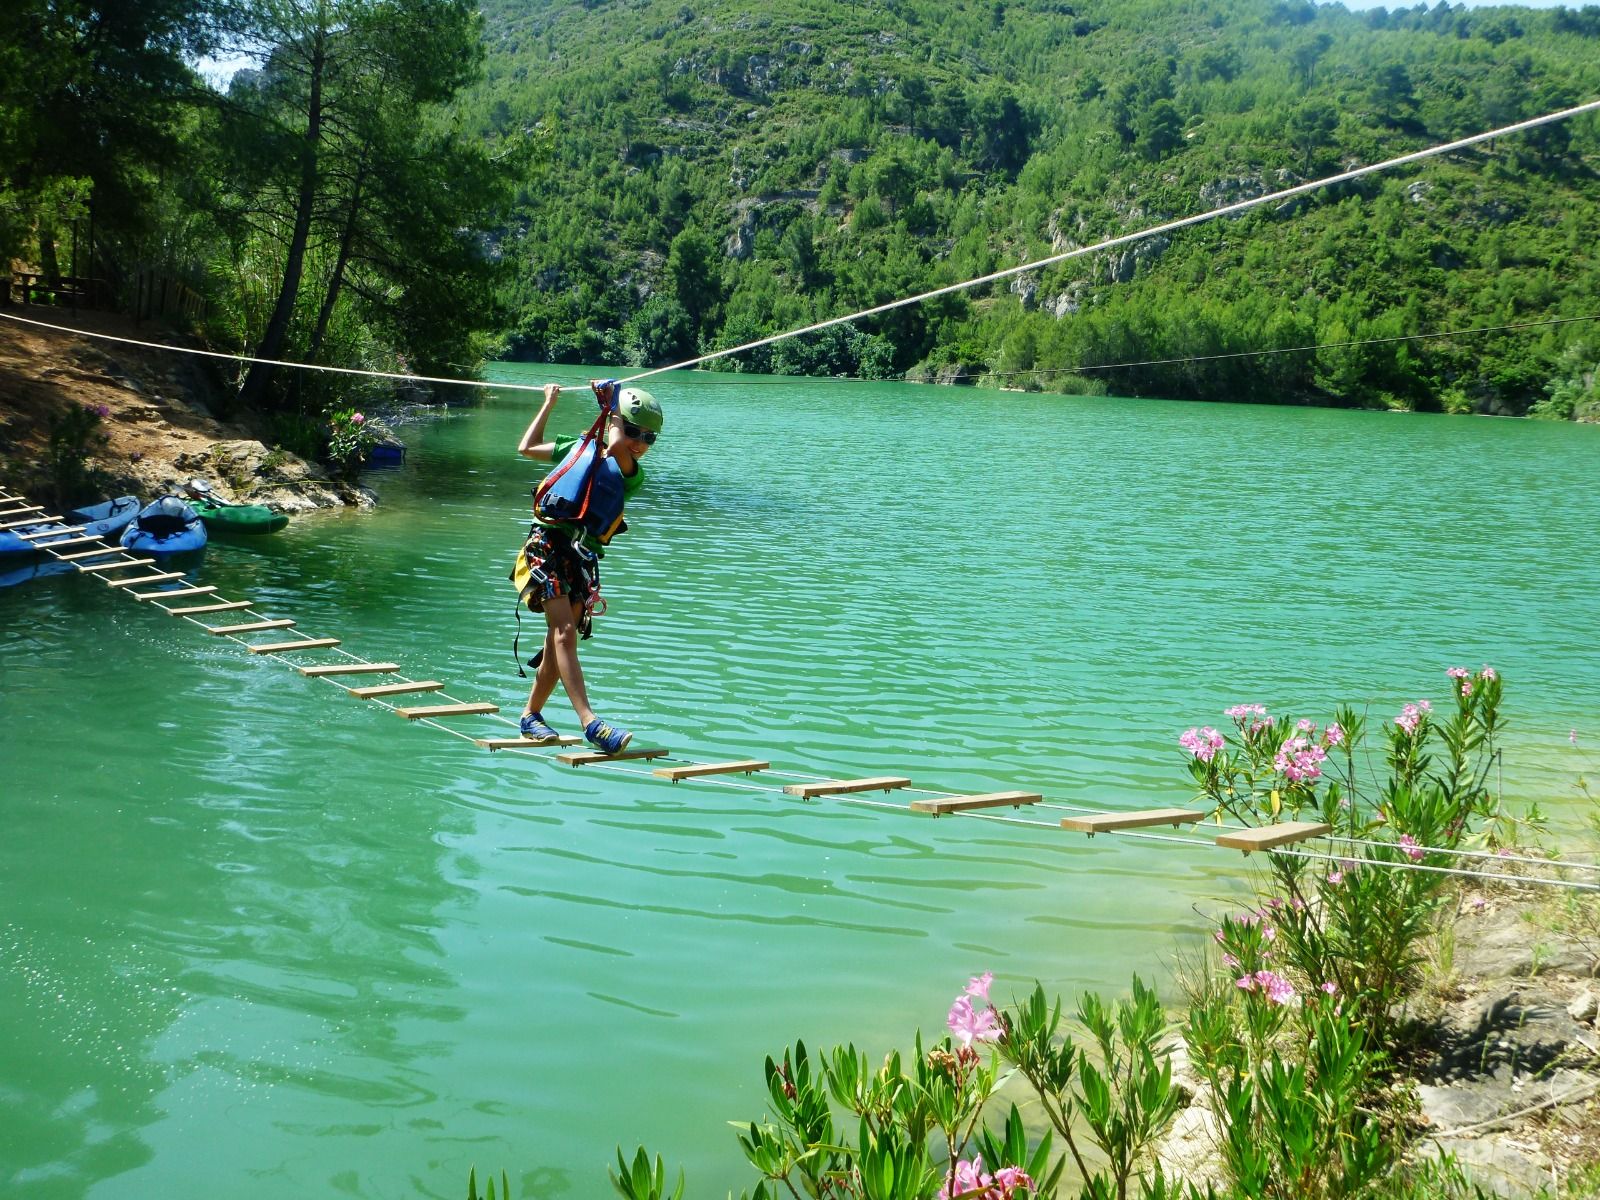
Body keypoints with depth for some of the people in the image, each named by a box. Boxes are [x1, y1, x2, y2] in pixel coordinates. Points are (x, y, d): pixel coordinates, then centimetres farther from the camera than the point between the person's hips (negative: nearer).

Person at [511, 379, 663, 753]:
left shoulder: (631, 476, 7)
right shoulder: (580, 445, 12)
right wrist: (548, 405, 37)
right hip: (547, 545, -2)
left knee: (558, 640, 6)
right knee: (564, 631, -17)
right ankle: (590, 723, -28)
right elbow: (527, 448, 29)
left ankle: (531, 716, 24)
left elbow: (616, 451, -18)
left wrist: (611, 397, -12)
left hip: (583, 558, 2)